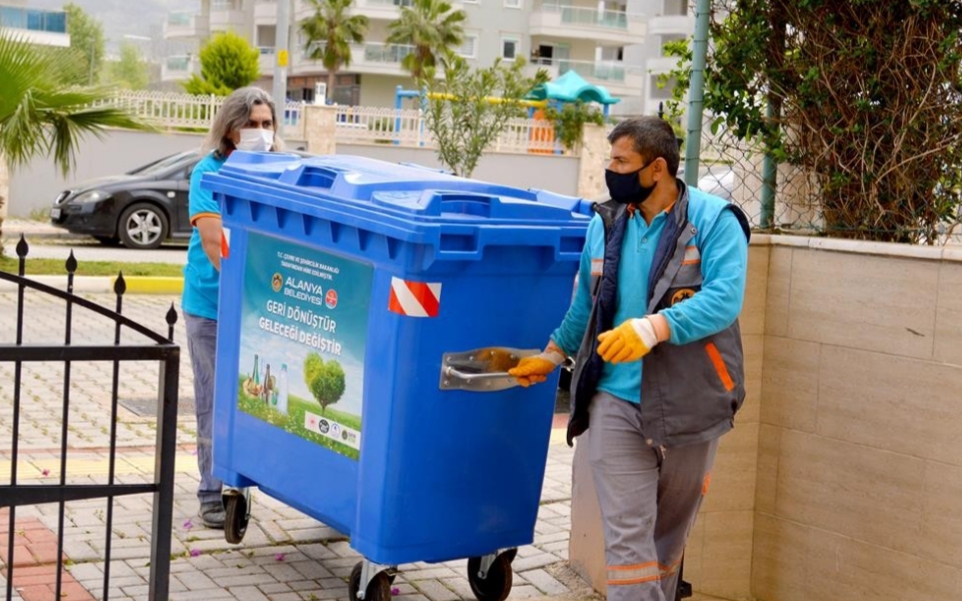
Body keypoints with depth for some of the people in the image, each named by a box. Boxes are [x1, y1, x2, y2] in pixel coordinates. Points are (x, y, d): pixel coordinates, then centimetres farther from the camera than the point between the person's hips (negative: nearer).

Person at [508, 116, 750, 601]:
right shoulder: (605, 223, 9)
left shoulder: (714, 220, -6)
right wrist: (552, 355, 25)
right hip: (616, 399, 3)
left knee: (669, 533, 15)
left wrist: (654, 328, -32)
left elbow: (723, 298, -20)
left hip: (687, 402, -2)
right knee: (627, 533, -5)